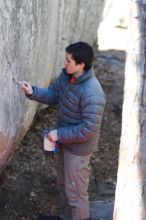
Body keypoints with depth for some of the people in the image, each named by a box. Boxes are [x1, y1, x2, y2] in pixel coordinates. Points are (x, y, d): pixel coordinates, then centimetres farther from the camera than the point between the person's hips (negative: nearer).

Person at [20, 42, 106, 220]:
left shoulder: (92, 94, -33)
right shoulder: (66, 75, -7)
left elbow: (89, 129, -30)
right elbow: (53, 95, 8)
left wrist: (59, 134, -23)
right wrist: (33, 92, -11)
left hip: (78, 147, -9)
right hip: (65, 140, 9)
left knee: (75, 191, 9)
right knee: (63, 183, 26)